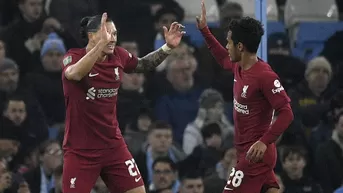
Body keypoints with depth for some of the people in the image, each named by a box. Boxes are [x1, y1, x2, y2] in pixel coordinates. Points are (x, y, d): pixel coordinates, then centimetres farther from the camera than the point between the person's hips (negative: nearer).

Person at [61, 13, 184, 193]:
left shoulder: (118, 55, 0)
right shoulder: (73, 56, -14)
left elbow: (142, 65, 22)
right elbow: (73, 74, -39)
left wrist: (168, 47, 7)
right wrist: (101, 44, -50)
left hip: (113, 145, 5)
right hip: (80, 149, -5)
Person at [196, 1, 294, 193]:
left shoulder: (264, 76, -22)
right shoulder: (239, 67, 5)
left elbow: (286, 113, -23)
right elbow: (223, 58, 31)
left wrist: (264, 142, -32)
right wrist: (204, 30, 28)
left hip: (255, 153, -9)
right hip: (247, 150, 9)